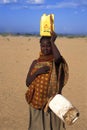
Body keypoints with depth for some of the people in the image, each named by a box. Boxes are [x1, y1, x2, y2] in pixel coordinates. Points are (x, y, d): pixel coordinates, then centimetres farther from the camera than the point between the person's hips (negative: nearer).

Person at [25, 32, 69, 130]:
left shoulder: (56, 62, -3)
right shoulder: (36, 62, 5)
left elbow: (58, 57, -30)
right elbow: (28, 83, 2)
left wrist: (52, 41, -19)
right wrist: (37, 72, -13)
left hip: (52, 101, -2)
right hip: (37, 100, 3)